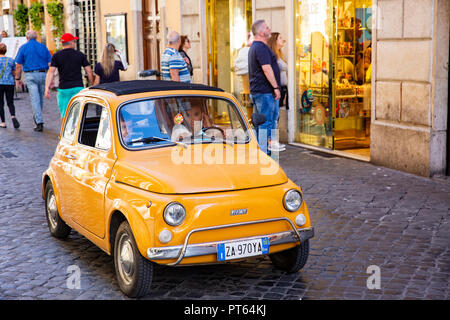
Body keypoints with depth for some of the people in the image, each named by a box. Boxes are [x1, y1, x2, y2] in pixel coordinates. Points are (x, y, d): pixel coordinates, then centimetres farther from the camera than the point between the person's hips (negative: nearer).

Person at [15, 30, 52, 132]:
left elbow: (18, 65, 0)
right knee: (40, 98, 15)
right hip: (43, 74, 3)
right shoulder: (43, 47, 9)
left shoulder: (23, 48, 2)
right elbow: (50, 64, 4)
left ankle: (39, 122, -13)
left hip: (30, 75, -3)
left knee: (35, 99, -6)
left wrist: (18, 78, 9)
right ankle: (36, 117, 31)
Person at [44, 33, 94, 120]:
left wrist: (47, 88, -9)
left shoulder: (56, 56, 2)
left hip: (63, 89, 0)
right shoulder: (80, 55, 3)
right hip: (78, 87, 0)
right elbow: (89, 72, 2)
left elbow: (51, 72, -7)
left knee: (64, 115, 10)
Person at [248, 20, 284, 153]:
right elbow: (267, 69, -22)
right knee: (266, 122, -8)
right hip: (265, 91, -11)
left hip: (256, 90, 11)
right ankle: (264, 152, -6)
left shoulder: (254, 47, 19)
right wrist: (276, 87, -20)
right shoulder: (261, 47, -15)